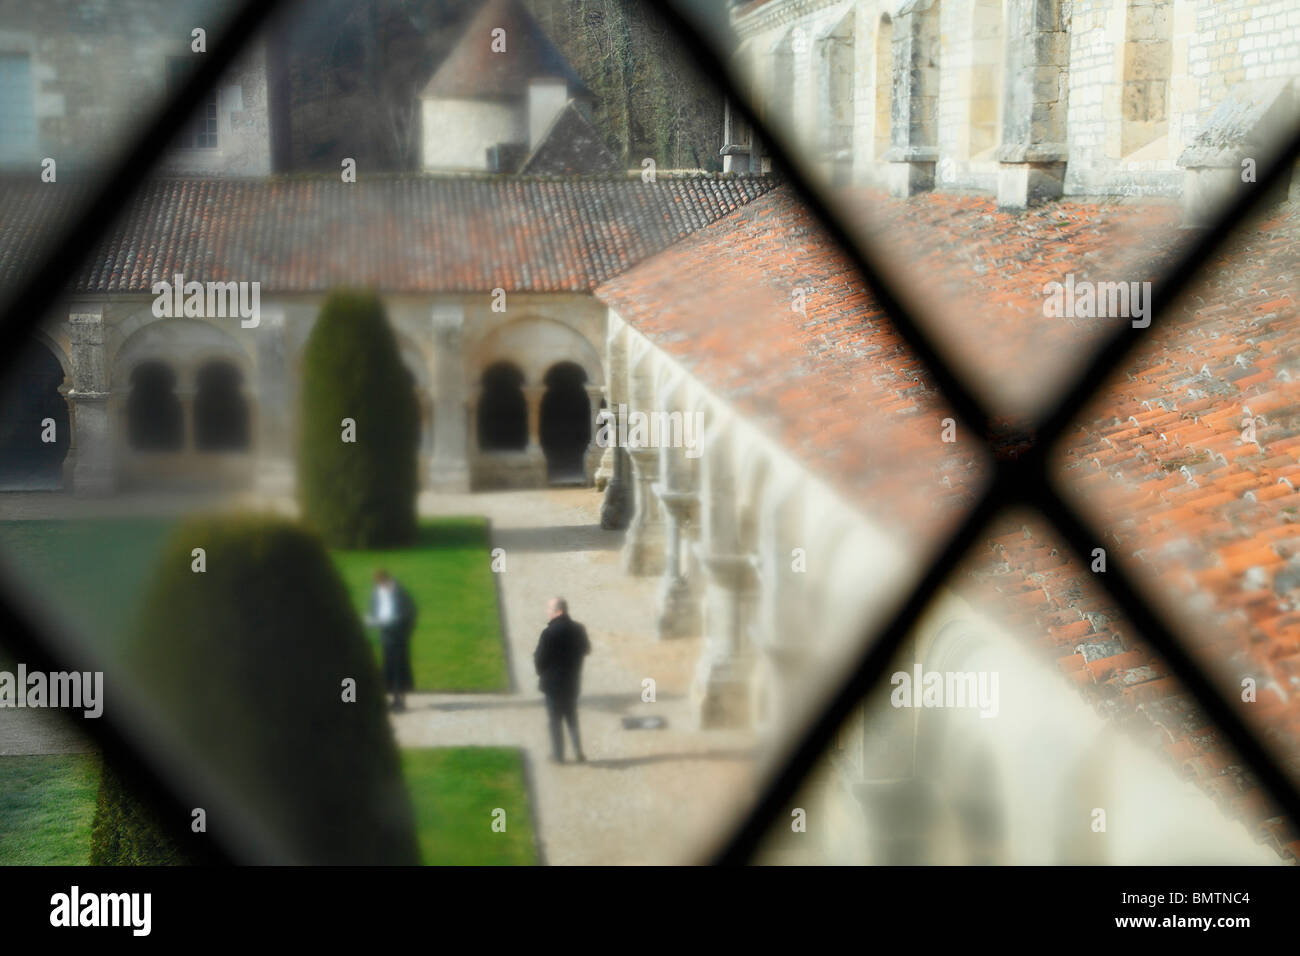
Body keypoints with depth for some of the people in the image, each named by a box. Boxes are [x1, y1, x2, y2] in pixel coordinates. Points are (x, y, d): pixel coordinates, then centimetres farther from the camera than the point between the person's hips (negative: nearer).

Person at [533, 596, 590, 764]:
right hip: (573, 682, 5)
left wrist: (541, 672, 4)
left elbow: (539, 660, -16)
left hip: (553, 683, -5)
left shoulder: (549, 633, -22)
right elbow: (586, 649, 11)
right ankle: (578, 751, 15)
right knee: (572, 717, 19)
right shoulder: (578, 629, -4)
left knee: (555, 719, 8)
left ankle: (558, 755, 13)